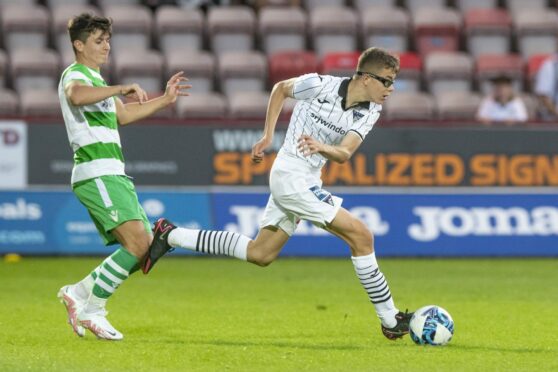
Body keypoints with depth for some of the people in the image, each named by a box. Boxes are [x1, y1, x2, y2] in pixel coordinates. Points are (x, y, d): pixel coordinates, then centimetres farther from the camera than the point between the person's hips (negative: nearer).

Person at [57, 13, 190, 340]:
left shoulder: (96, 80, 26)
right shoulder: (75, 74, -6)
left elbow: (122, 115, 40)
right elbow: (77, 96, -32)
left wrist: (164, 100, 38)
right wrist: (123, 88, -31)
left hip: (114, 177, 10)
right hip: (97, 174, -10)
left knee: (143, 250, 6)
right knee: (137, 243, -21)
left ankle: (79, 293, 9)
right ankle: (92, 309, -14)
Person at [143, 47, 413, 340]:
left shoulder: (369, 112, -1)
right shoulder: (320, 85, -15)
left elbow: (344, 153, -13)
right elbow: (280, 88, 5)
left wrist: (321, 147, -34)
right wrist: (267, 136, 3)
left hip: (308, 181, 8)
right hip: (291, 176, -8)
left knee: (259, 254, 14)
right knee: (360, 235, -15)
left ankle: (170, 236, 22)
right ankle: (390, 320, -10)